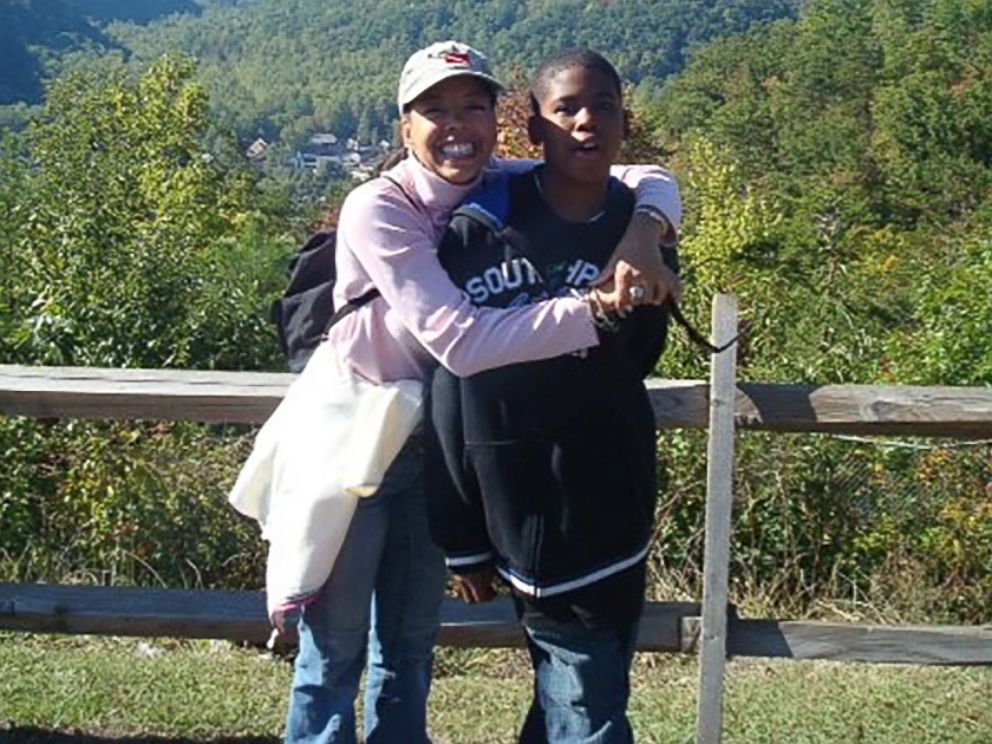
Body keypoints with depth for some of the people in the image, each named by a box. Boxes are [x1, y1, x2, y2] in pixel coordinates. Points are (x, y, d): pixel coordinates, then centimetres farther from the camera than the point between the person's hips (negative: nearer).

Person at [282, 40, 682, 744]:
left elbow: (649, 180, -4)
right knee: (335, 653, 5)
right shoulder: (379, 208, -23)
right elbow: (460, 341, -33)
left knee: (410, 648, 17)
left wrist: (641, 233, -27)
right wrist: (597, 307, -36)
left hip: (434, 443, 5)